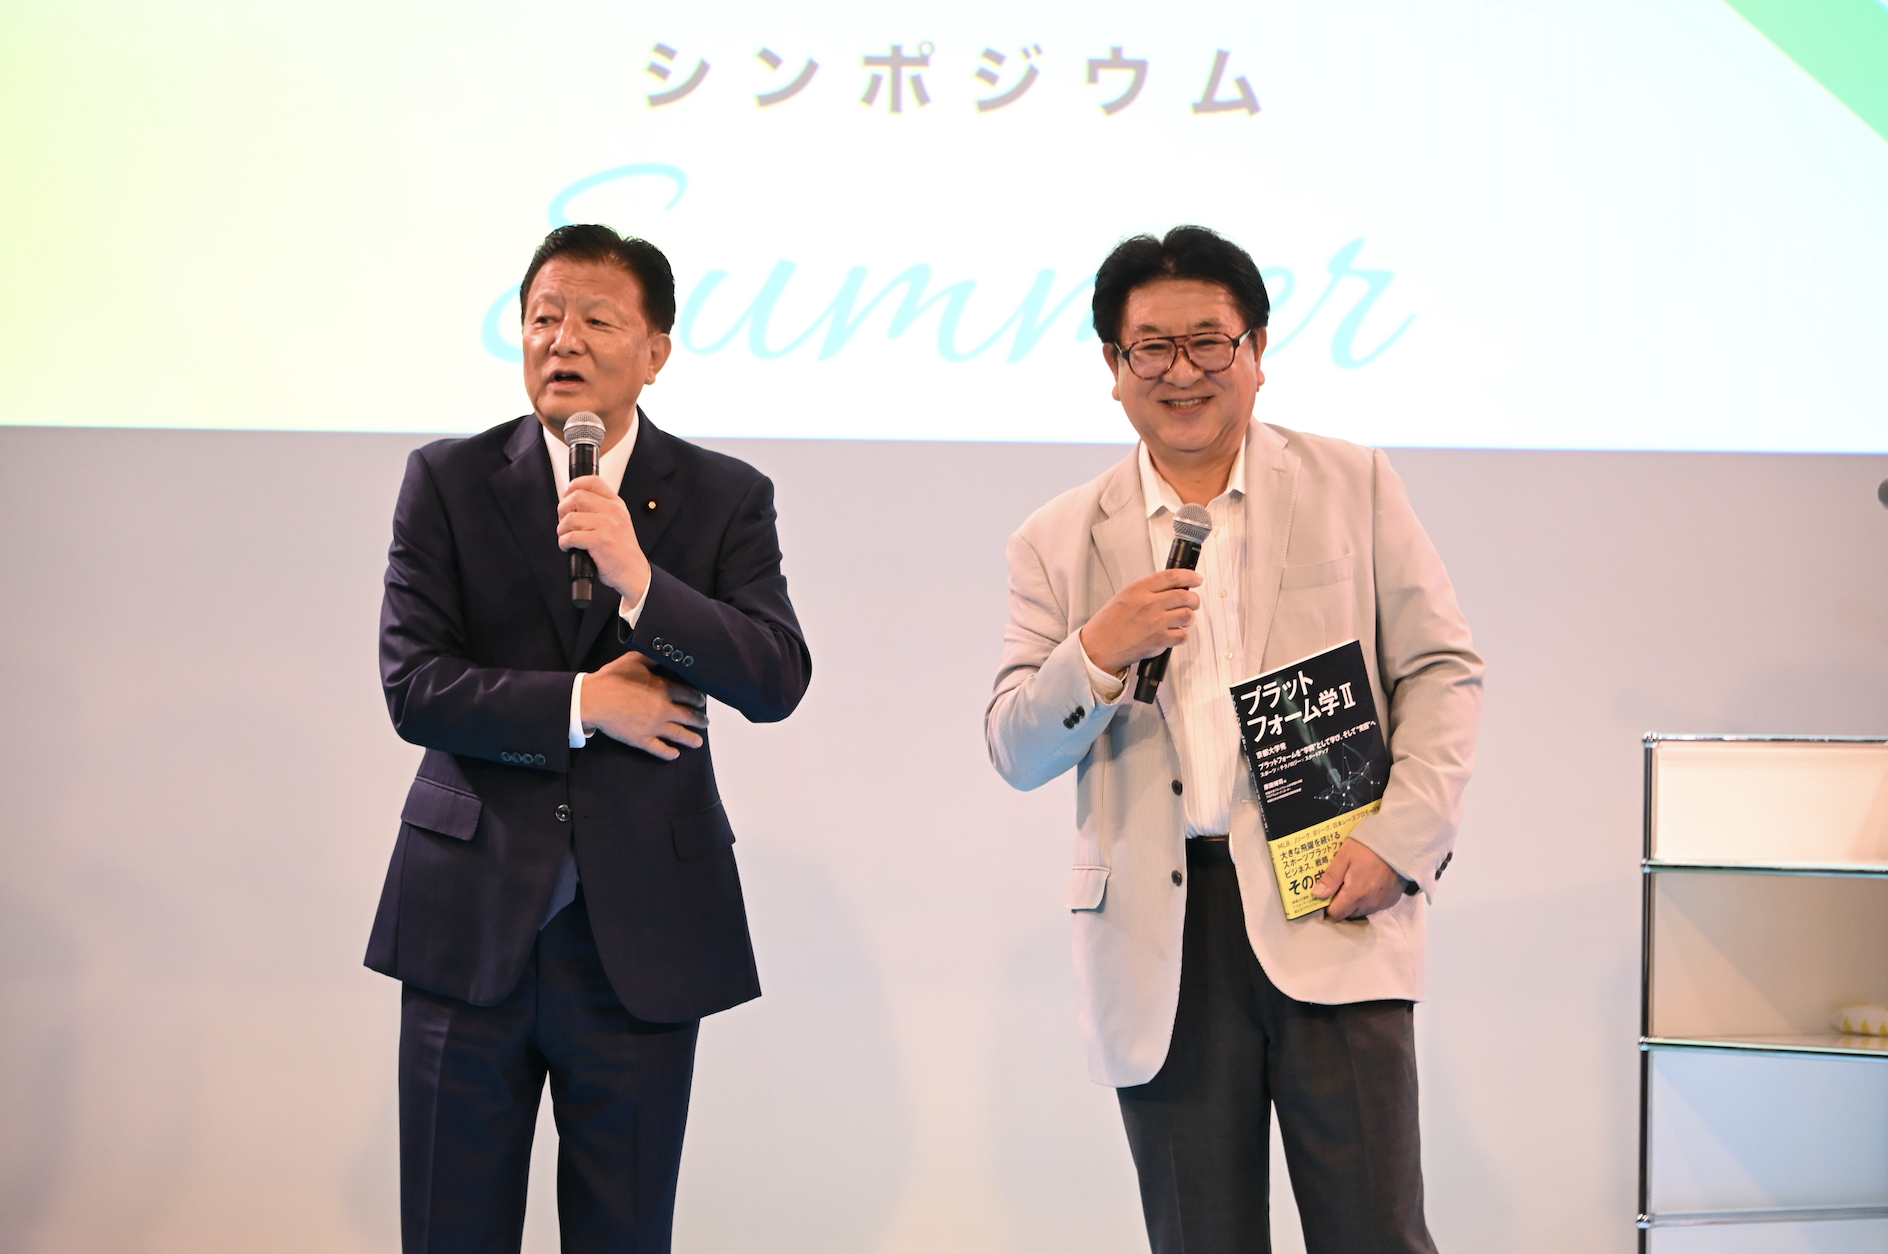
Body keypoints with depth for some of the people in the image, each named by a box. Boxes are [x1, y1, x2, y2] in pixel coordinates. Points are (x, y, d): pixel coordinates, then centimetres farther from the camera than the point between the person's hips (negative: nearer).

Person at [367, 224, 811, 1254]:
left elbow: (778, 681, -10)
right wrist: (583, 705, -12)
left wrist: (640, 580, -22)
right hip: (473, 921, 0)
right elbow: (413, 687, -6)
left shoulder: (726, 499, 3)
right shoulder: (448, 482, 2)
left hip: (643, 931, 0)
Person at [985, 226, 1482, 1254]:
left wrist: (1399, 840, -8)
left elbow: (1444, 674, 6)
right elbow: (1017, 754, 7)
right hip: (1159, 941, 2)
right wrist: (1099, 652, -12)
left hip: (1330, 911, -1)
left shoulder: (1352, 486, 9)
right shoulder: (1060, 542, 11)